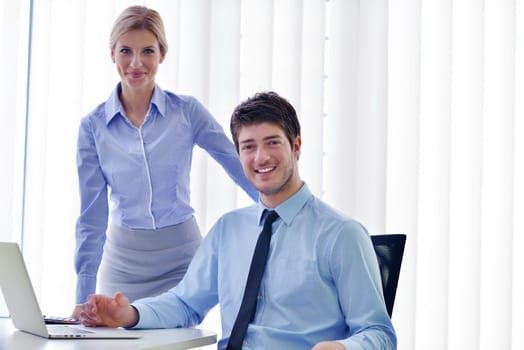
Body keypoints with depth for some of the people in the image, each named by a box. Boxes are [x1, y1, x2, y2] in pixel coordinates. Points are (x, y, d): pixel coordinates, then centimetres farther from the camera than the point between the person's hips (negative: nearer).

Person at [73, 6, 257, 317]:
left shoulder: (187, 111, -4)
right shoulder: (94, 125, -2)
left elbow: (240, 165, 0)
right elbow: (92, 215, -2)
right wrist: (84, 297, -5)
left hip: (181, 256, -1)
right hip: (124, 259, 1)